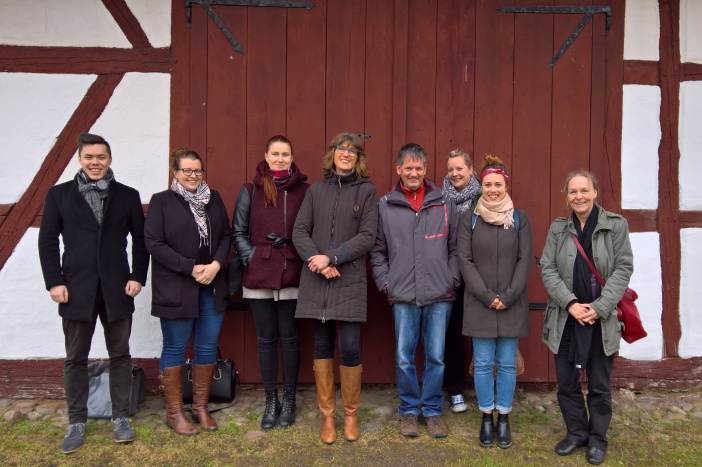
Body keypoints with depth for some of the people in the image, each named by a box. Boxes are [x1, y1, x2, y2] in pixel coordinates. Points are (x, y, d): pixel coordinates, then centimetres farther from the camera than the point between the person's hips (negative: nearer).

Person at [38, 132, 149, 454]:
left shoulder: (128, 195, 6)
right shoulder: (59, 194, 6)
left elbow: (140, 239, 5)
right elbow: (47, 240, 3)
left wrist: (138, 277, -4)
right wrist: (54, 281, -6)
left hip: (117, 289, 0)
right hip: (76, 289, 0)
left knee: (120, 355, 8)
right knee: (75, 358, 8)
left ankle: (121, 417, 21)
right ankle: (77, 422, 22)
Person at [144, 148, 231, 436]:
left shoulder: (214, 199, 11)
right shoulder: (161, 201, -1)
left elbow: (226, 236, 8)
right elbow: (154, 243, -9)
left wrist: (216, 264, -11)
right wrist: (192, 268, -15)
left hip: (212, 288, 4)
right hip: (175, 290, -4)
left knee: (208, 348, 9)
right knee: (175, 349, 6)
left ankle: (201, 407, 24)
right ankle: (174, 412, 19)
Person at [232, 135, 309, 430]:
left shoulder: (304, 191, 3)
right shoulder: (250, 191, 6)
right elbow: (238, 232, 8)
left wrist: (305, 261, -7)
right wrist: (250, 258, -3)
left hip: (292, 277, -1)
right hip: (259, 278, 1)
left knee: (289, 338, 7)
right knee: (266, 339, 9)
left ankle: (288, 400, 23)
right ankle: (271, 401, 23)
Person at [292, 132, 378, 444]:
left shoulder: (367, 191, 3)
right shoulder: (316, 190, 10)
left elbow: (367, 236, -6)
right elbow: (299, 231, 3)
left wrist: (331, 257, -15)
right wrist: (316, 260, -14)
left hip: (349, 281, -2)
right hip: (316, 281, 2)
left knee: (350, 348, -3)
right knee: (322, 347, 7)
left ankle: (351, 414, 19)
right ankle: (327, 415, 21)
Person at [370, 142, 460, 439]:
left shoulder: (444, 203, 6)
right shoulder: (385, 206, 4)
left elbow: (455, 247, 8)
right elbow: (377, 250, 8)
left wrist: (452, 280, 1)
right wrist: (385, 282, 0)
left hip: (439, 295, 1)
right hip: (403, 296, 0)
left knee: (436, 356, 9)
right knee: (404, 357, 7)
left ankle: (433, 410, 26)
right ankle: (409, 410, 25)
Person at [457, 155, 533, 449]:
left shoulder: (520, 218, 4)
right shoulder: (469, 220, 3)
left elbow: (525, 260, 0)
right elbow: (464, 260, -2)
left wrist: (508, 297, -10)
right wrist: (486, 296, -10)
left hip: (512, 304, 1)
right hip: (479, 303, 0)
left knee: (507, 364, 7)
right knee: (483, 363, 5)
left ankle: (503, 418, 21)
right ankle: (486, 418, 19)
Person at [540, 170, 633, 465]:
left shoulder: (616, 225, -2)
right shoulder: (558, 228, 4)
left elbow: (624, 268, -6)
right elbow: (548, 269, -1)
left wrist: (599, 307, -15)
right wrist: (571, 303, -13)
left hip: (601, 320, -2)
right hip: (566, 319, 2)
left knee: (599, 385, 10)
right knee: (566, 382, 10)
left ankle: (597, 439, 28)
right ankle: (576, 432, 30)